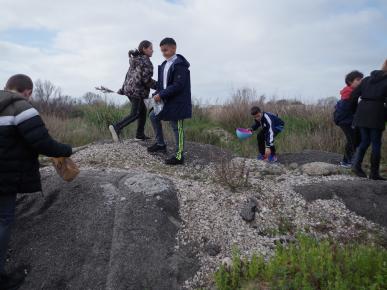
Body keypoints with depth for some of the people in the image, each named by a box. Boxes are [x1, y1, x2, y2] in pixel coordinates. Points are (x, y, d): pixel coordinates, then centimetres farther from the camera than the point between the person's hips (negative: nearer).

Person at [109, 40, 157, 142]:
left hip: (129, 89, 10)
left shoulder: (135, 60, 17)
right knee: (135, 114, -7)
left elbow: (128, 76, 19)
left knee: (143, 110, 17)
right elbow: (146, 79, -19)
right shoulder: (145, 61, -12)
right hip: (137, 91, -10)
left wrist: (122, 90, 22)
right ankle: (116, 127, -20)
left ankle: (140, 135, 20)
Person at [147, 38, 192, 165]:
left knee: (177, 128, -2)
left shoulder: (179, 65, -17)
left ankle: (179, 156, 10)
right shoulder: (165, 64, 10)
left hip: (177, 102, -9)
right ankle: (160, 144, 28)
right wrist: (158, 94, -1)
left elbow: (178, 85, -23)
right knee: (154, 116, 15)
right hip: (167, 101, 9)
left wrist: (161, 95, -21)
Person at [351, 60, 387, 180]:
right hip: (376, 113, -5)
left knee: (365, 140, 15)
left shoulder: (367, 79, 15)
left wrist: (355, 110, 21)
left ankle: (356, 164, -2)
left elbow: (354, 96, 12)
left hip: (362, 111, 5)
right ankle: (374, 173, 8)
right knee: (376, 143, 4)